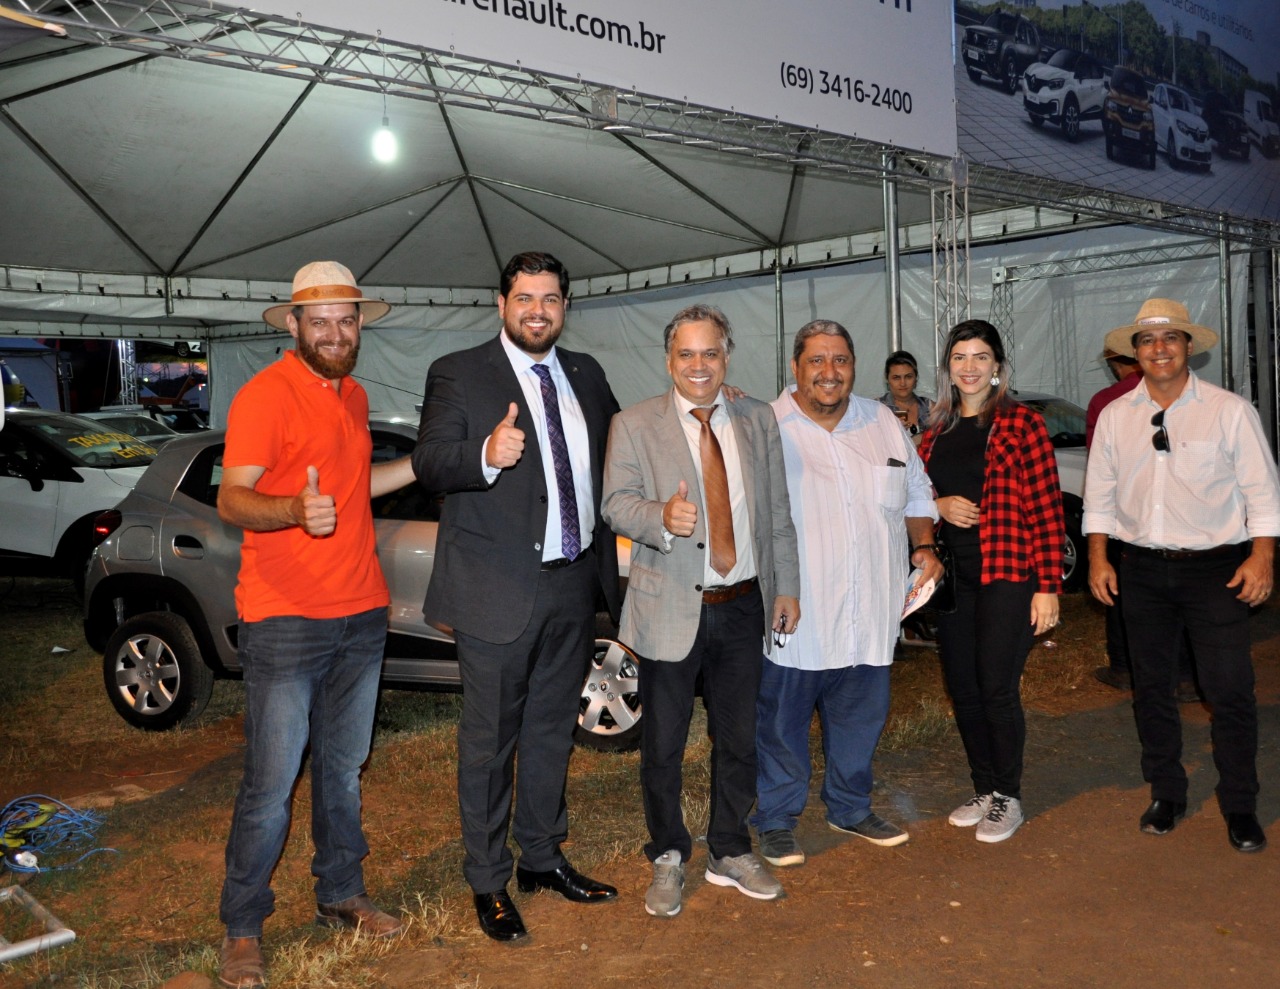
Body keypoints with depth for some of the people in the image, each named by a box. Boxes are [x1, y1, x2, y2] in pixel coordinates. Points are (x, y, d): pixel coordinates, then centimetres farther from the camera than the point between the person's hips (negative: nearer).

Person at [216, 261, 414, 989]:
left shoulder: (353, 394, 13)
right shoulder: (265, 395, -12)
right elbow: (232, 499, -18)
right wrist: (296, 509, -37)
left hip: (361, 614, 7)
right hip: (286, 621, -7)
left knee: (344, 768, 17)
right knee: (272, 783, -2)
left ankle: (341, 896, 32)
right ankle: (244, 930, 15)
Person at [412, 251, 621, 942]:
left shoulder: (585, 374, 11)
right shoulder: (458, 375, -6)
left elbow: (618, 446, 27)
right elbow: (428, 464, -18)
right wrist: (486, 456, -36)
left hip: (575, 582, 6)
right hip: (499, 590, -5)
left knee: (552, 731, 19)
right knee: (490, 742, 6)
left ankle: (542, 858, 36)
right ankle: (488, 882, 22)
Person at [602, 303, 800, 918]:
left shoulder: (758, 421, 8)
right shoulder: (634, 426, -2)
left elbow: (778, 513, 10)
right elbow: (616, 504, -9)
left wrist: (787, 587, 8)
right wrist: (662, 515, -29)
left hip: (744, 608, 3)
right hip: (670, 609, -3)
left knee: (738, 738, 14)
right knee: (662, 745, 8)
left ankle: (730, 853, 33)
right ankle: (668, 858, 27)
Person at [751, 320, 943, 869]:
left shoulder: (884, 423, 9)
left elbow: (916, 492, 20)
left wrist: (923, 546, 5)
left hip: (869, 617, 5)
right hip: (792, 617, -5)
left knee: (861, 718, 18)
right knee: (782, 724, 7)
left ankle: (850, 807, 38)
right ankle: (777, 819, 25)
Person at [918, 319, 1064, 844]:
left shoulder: (1021, 423, -6)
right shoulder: (937, 430, 11)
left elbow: (1046, 507, -9)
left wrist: (1048, 585, -14)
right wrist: (940, 505, -6)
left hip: (1005, 573, -5)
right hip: (952, 575, 6)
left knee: (997, 688, -4)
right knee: (962, 688, 10)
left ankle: (1008, 797, 15)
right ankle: (984, 789, 27)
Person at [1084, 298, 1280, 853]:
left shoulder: (1230, 410, -3)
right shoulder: (1114, 417, 6)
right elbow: (1100, 492, 9)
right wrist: (1098, 558, 2)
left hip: (1215, 567, -3)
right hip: (1142, 568, 3)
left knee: (1230, 690, -3)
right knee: (1151, 687, 11)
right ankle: (1166, 795, 26)